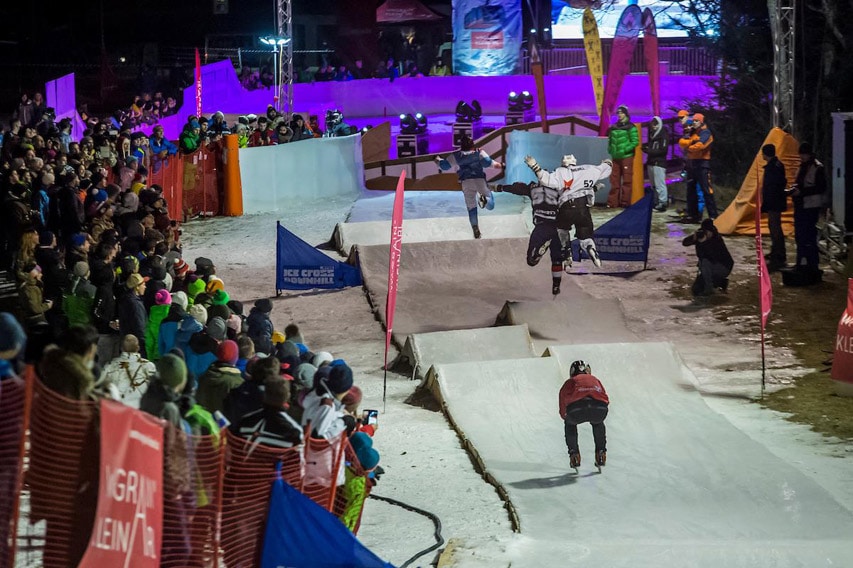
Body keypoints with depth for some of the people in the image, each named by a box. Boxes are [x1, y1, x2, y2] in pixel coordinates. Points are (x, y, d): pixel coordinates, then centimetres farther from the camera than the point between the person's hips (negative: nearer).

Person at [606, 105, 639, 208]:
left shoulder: (630, 127, -4)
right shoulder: (613, 127, 15)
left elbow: (635, 142, -11)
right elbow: (610, 140, 25)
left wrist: (624, 150, -18)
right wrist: (610, 149, 8)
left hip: (626, 157, -6)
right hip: (615, 157, 6)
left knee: (626, 181, -2)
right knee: (614, 181, 6)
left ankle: (625, 202, 1)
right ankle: (613, 202, 10)